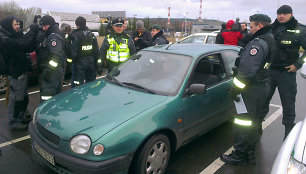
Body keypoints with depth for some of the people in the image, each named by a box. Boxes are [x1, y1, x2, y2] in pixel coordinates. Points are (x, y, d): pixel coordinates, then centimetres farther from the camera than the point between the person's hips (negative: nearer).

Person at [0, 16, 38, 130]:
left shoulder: (15, 36, 11)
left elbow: (29, 48, 5)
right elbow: (23, 44, -33)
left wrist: (34, 32, -9)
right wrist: (33, 31, -20)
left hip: (22, 71, 9)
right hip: (15, 74, -9)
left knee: (24, 98, 19)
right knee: (16, 99, 1)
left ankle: (21, 118, 35)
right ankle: (14, 123, 14)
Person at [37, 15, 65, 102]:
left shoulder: (54, 37, -16)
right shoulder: (50, 35, 19)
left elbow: (55, 57, -25)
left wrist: (48, 70, -25)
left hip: (52, 72, -11)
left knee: (46, 96, -11)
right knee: (58, 94, 20)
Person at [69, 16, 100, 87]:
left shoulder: (75, 35, -12)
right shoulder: (92, 35, 7)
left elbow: (73, 51, -14)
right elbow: (97, 51, 9)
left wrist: (73, 60, 1)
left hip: (80, 63, -6)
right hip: (91, 62, 6)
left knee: (77, 86, 0)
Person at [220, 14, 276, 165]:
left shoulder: (258, 43, -18)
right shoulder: (270, 41, 15)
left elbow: (247, 70, -26)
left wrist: (236, 88, -20)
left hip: (252, 89, -10)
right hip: (263, 86, 10)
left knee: (243, 122, -1)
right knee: (252, 121, 19)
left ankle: (238, 155, 11)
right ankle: (250, 152, 31)